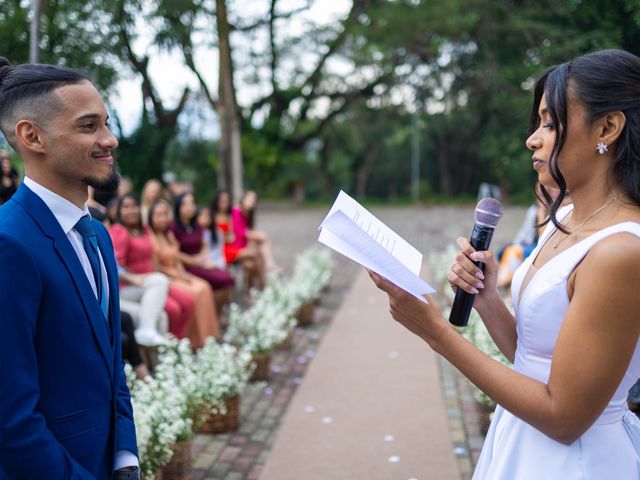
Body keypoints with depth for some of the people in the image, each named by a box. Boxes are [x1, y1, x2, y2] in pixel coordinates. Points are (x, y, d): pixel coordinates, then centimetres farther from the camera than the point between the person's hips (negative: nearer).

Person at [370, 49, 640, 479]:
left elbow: (563, 416, -23)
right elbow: (530, 358, 5)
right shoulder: (565, 221, 2)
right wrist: (486, 298, -11)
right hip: (523, 440, 8)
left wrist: (436, 331, -23)